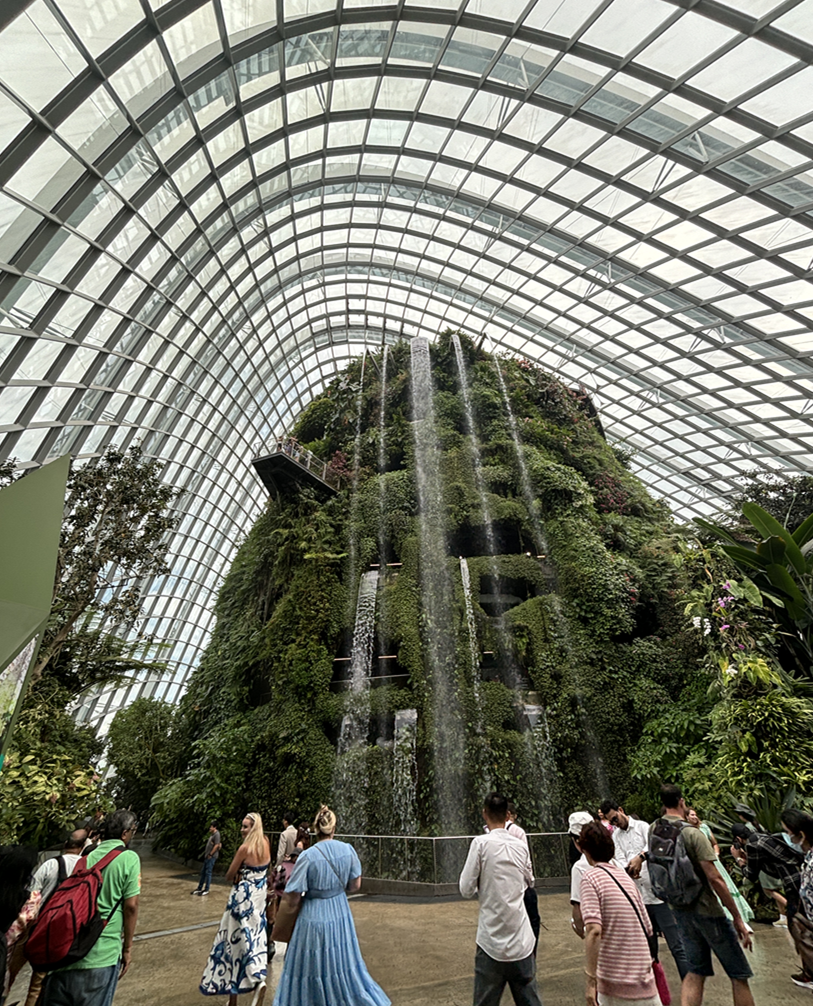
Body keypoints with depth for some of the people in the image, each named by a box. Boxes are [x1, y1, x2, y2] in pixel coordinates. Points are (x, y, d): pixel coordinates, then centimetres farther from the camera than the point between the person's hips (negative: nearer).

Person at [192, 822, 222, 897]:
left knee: (208, 872, -3)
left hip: (212, 856, -9)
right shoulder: (212, 834, 14)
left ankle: (206, 890, 6)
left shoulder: (217, 834, -15)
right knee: (203, 872, 13)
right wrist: (206, 852, 11)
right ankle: (199, 888, 22)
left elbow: (216, 845, -20)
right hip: (207, 856, 9)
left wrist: (210, 854, -17)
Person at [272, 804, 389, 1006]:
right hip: (341, 915, 4)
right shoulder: (348, 850, -11)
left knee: (311, 967, 16)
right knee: (344, 964, 22)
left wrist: (282, 894, 6)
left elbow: (293, 901, -14)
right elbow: (355, 885, 1)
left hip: (314, 918, -4)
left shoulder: (307, 857, -21)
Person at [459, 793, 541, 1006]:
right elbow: (529, 882, 16)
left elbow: (466, 890, -11)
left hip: (492, 941, -4)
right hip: (522, 940, 4)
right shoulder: (521, 846, -1)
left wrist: (483, 889, 9)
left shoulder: (481, 843, -14)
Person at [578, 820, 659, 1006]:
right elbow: (648, 929, 12)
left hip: (610, 975, -5)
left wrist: (590, 979, -17)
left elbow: (594, 931, -22)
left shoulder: (591, 877, -12)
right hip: (641, 972, 5)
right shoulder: (625, 875, 7)